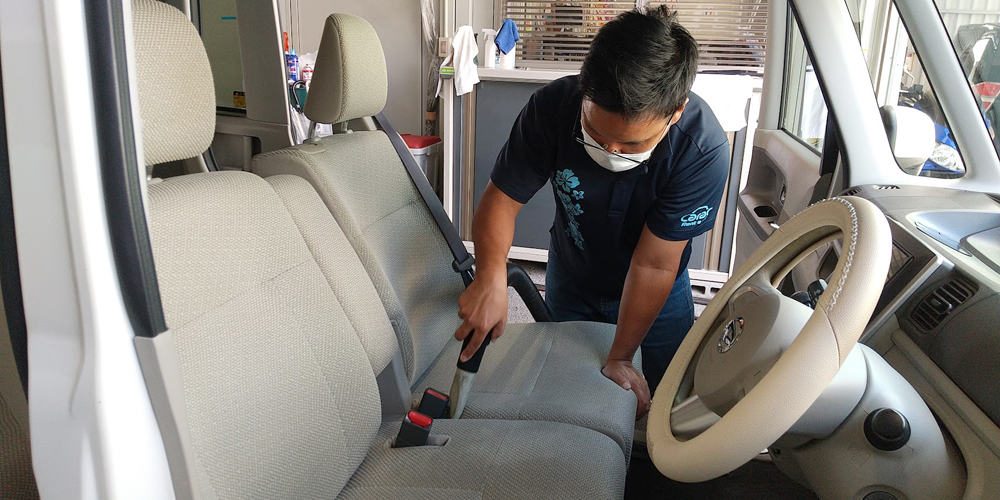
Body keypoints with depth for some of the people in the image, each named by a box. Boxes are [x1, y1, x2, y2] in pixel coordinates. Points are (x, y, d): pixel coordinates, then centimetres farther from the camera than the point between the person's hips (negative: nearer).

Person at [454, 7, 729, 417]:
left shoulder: (703, 148, -36)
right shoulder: (553, 106, -31)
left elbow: (653, 266, -31)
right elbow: (502, 197, -23)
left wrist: (619, 358, -21)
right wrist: (491, 278, -43)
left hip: (659, 292, -1)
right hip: (570, 280, 2)